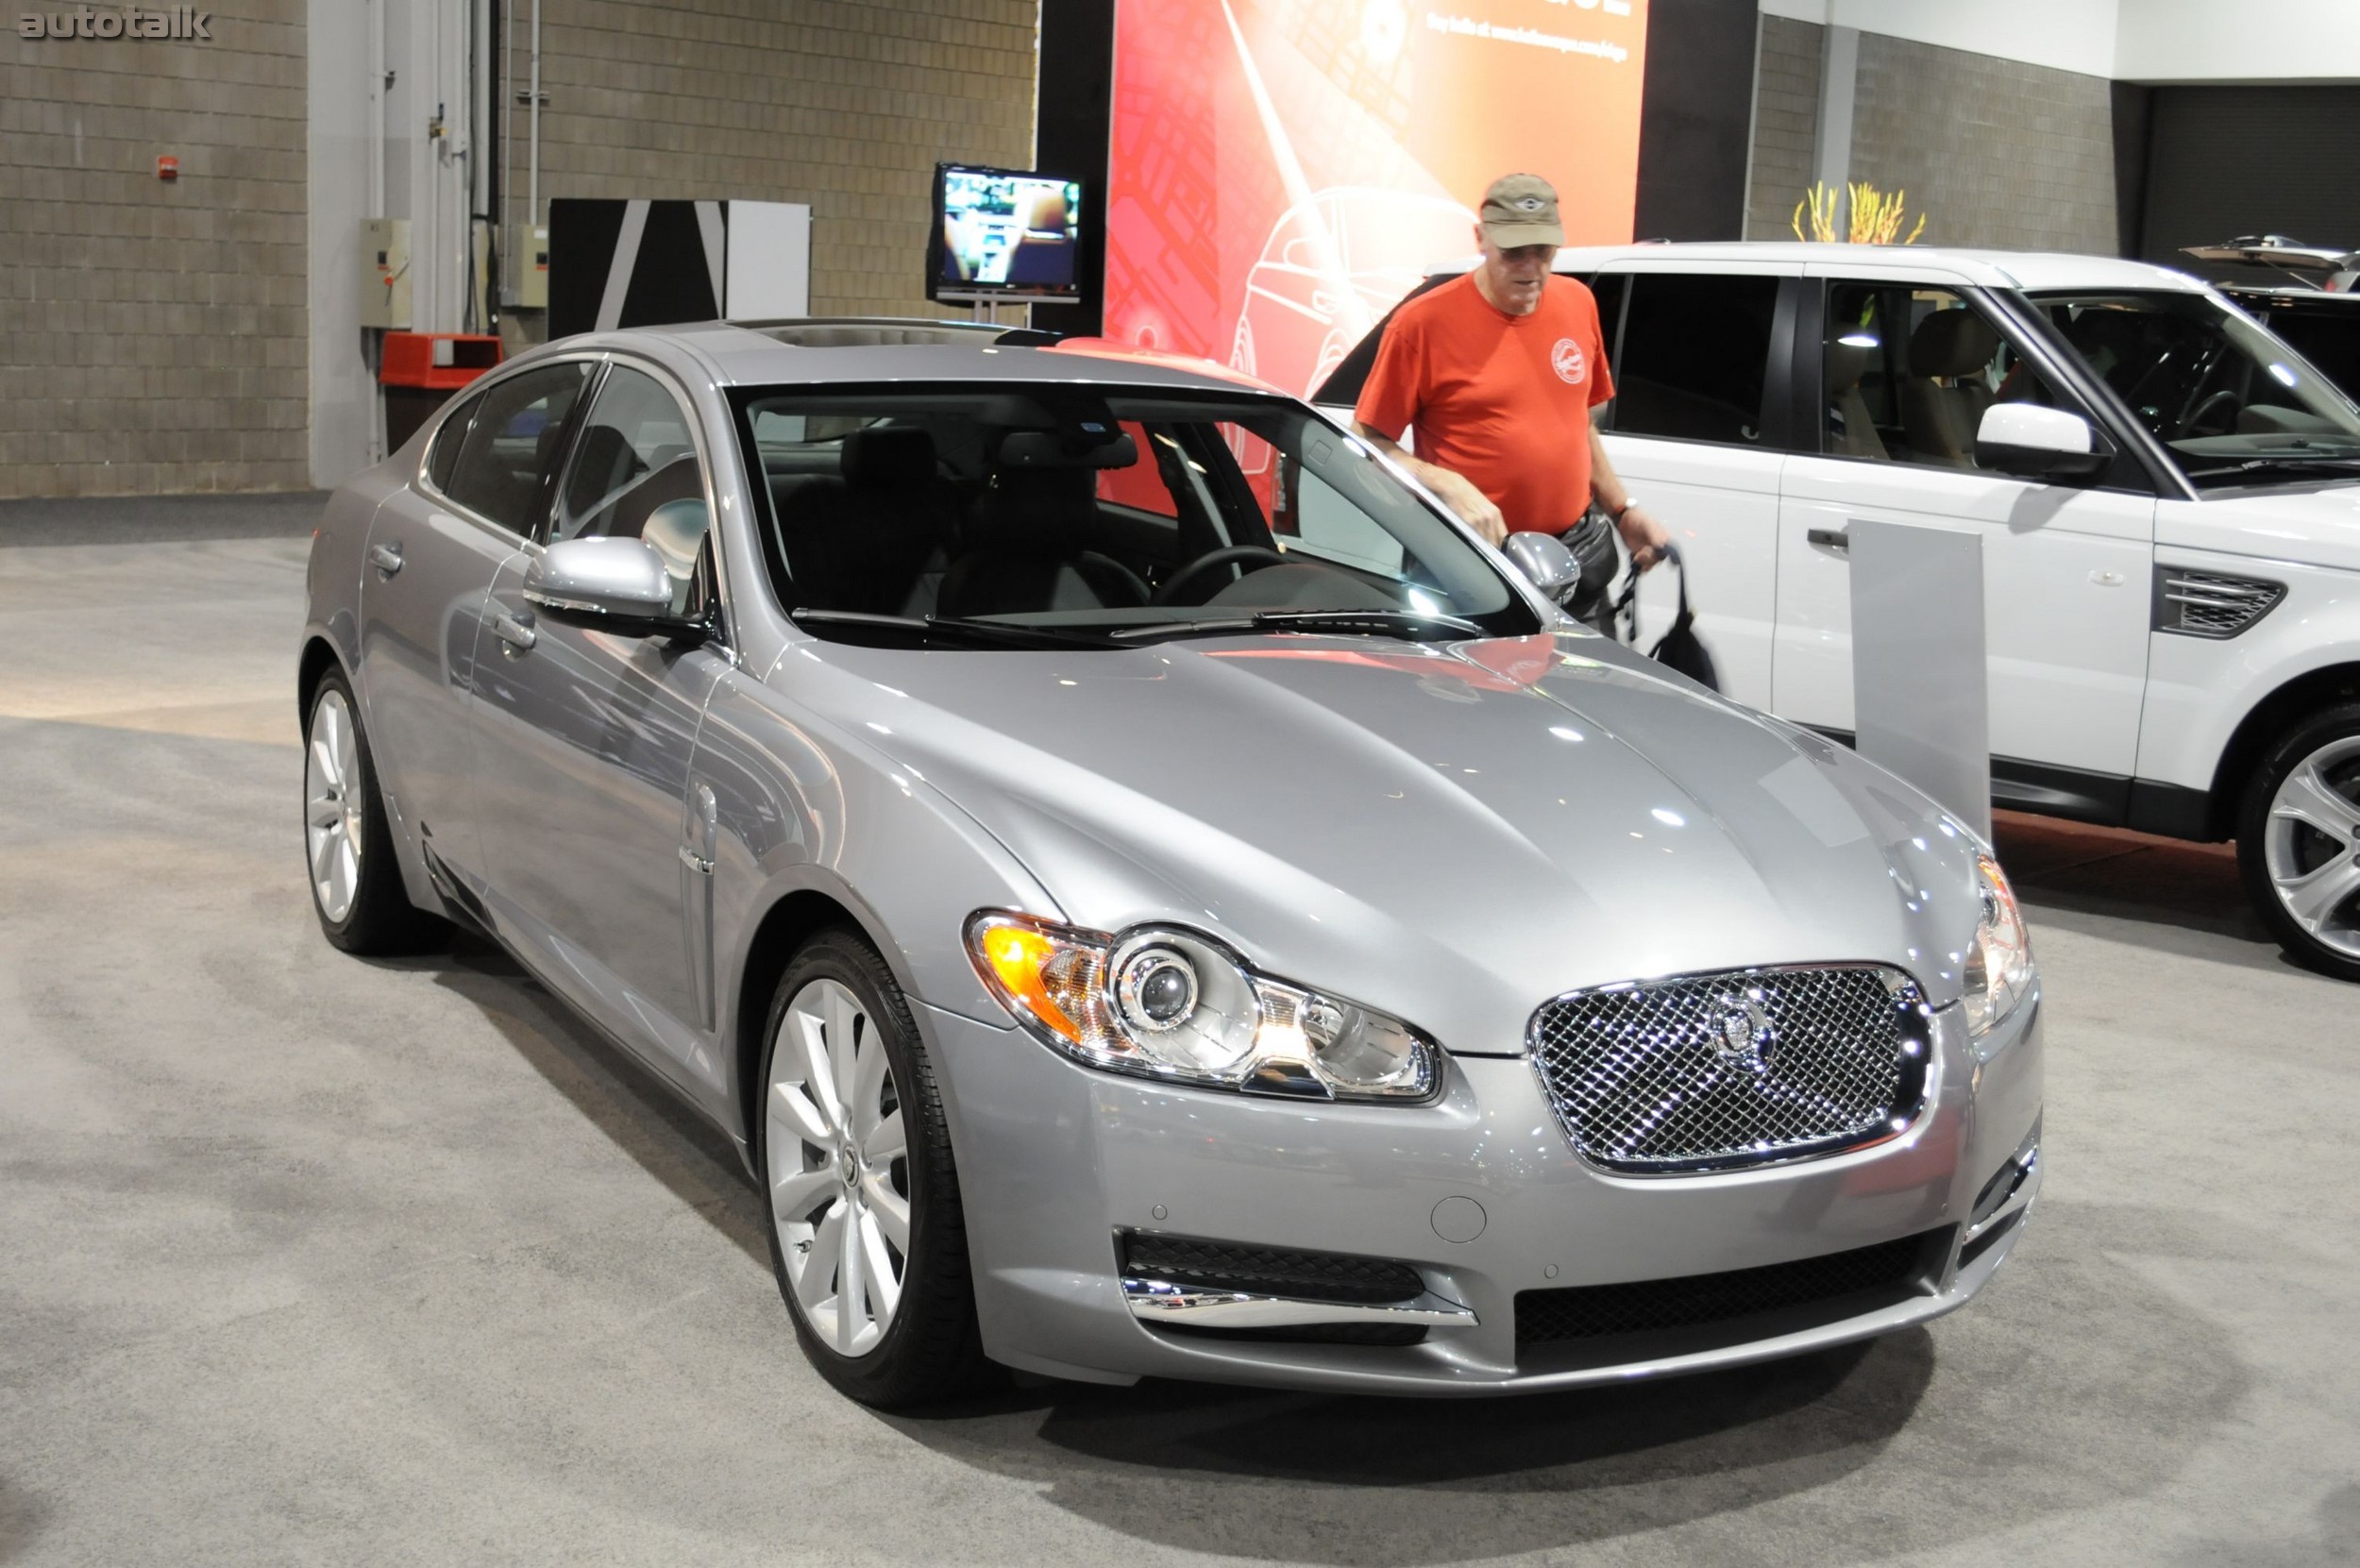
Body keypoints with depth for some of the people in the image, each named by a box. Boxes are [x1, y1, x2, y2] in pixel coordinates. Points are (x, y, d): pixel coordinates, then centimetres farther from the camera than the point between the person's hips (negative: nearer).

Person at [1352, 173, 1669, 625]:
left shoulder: (1577, 303, 7)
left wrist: (1623, 510, 14)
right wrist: (1452, 489, -21)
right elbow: (1368, 442, -9)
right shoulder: (1424, 322, -10)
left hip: (1578, 552, 5)